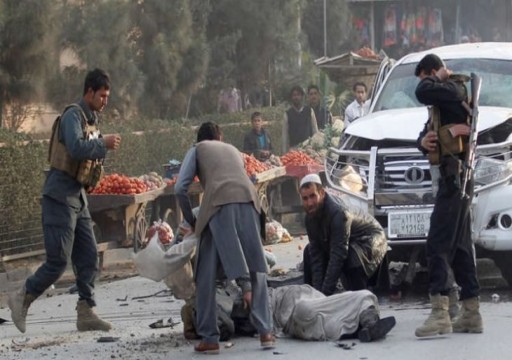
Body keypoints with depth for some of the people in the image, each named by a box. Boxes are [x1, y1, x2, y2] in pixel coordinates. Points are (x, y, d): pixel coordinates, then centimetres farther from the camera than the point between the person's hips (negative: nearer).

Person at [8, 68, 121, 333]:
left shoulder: (91, 120, 16)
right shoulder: (73, 115, -12)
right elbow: (76, 148, -27)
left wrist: (103, 148, 1)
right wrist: (104, 144, -16)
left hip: (78, 196, 9)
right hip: (60, 195, -9)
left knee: (88, 257, 5)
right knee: (58, 260, -8)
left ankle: (86, 313, 6)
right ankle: (22, 299, 7)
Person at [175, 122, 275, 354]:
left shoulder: (197, 150, 25)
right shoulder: (233, 150, 37)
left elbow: (180, 188, 13)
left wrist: (191, 220, 25)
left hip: (220, 203, -3)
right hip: (248, 201, 3)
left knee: (206, 274, 4)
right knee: (256, 270, 11)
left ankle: (209, 338, -1)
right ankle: (265, 332, 3)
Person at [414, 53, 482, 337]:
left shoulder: (453, 90, -8)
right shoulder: (443, 101, 23)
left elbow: (423, 93, -26)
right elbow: (425, 134, 18)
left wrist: (439, 78, -6)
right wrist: (424, 141, -5)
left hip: (455, 175, -11)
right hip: (454, 178, 11)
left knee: (438, 243, -16)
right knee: (460, 246, 12)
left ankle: (440, 312, -23)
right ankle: (471, 314, 15)